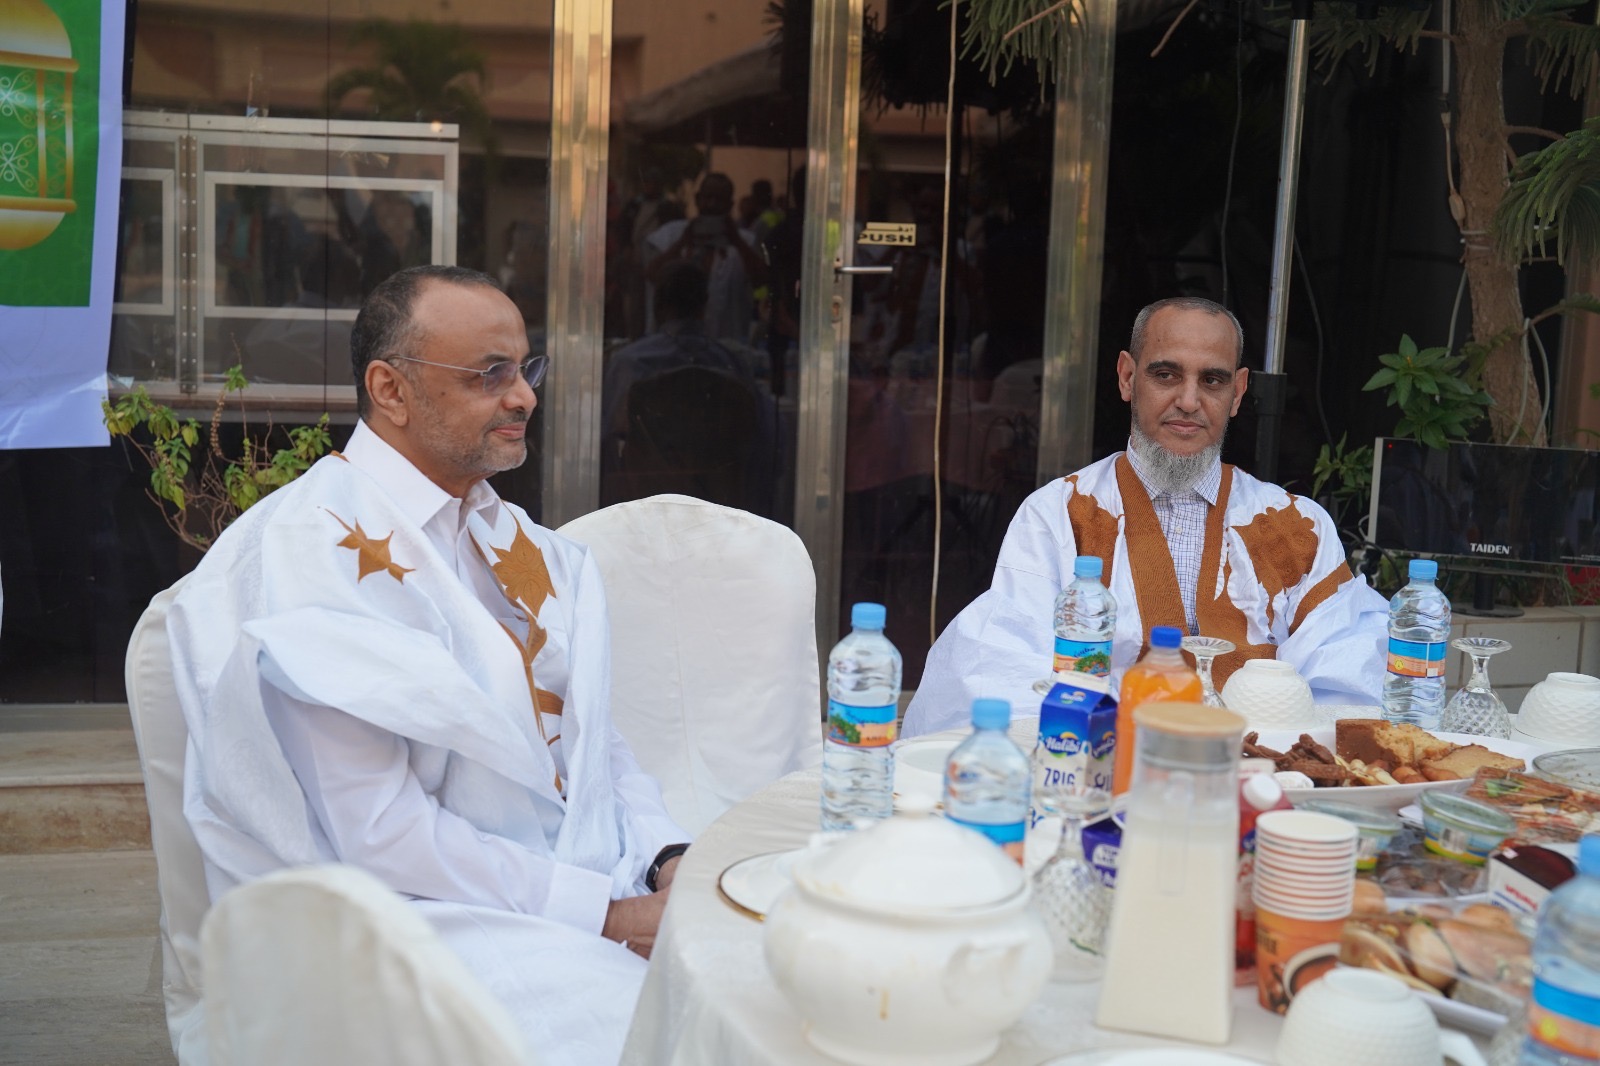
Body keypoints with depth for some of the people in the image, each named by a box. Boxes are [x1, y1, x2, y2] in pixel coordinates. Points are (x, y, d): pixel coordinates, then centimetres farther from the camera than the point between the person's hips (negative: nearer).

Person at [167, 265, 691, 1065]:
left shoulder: (519, 541, 13)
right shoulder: (315, 552, -12)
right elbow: (379, 832, -17)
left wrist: (669, 859, -6)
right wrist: (607, 913, -18)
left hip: (593, 877, 7)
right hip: (433, 912, -7)